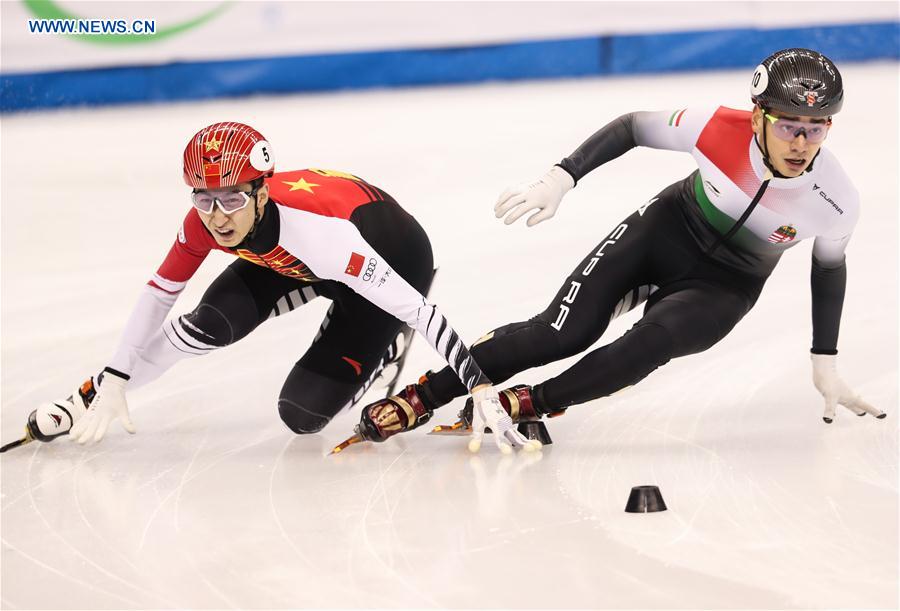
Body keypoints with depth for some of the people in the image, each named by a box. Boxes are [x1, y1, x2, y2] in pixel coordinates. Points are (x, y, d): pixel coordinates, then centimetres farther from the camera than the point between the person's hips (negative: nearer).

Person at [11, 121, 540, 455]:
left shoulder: (320, 229, -42)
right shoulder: (206, 222, -25)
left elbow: (420, 310, -41)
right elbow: (159, 294, -9)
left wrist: (482, 390, -44)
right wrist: (114, 385, -10)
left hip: (395, 262, -5)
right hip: (294, 264, 5)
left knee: (303, 414, -16)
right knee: (211, 325, -18)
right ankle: (94, 394, 2)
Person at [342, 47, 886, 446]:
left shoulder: (835, 202, -24)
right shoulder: (721, 130, -28)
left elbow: (830, 269, -2)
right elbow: (632, 129, -11)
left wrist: (826, 365, 5)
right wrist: (560, 180, -18)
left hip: (723, 289, 0)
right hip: (666, 229, 0)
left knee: (652, 342, -31)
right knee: (563, 332, -16)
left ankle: (529, 404, -18)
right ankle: (425, 394, -6)